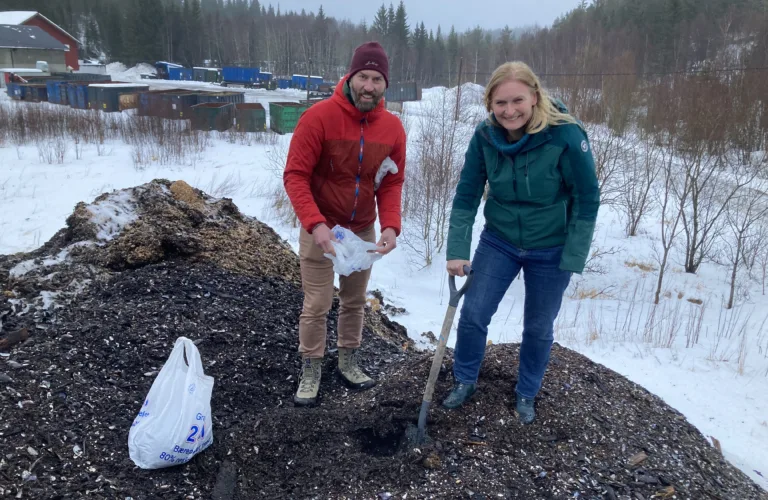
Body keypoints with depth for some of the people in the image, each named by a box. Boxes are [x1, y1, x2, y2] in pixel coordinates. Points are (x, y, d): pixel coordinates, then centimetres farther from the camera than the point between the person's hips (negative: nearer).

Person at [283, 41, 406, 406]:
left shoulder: (393, 128, -6)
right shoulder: (319, 116, -19)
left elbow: (392, 183, 0)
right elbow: (295, 175, -19)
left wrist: (391, 226, -16)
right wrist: (315, 224, -30)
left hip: (364, 229, 4)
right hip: (321, 228, -4)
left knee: (355, 301, 15)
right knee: (317, 305, 1)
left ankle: (348, 363, 34)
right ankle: (310, 374, 20)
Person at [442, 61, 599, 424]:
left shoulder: (566, 136, -24)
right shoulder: (485, 136, -14)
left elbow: (587, 200, -15)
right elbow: (467, 195, -8)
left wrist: (572, 259, -15)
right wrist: (457, 250, -13)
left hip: (551, 251, -2)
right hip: (499, 242, 2)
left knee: (538, 328, 12)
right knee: (473, 314, 2)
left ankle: (526, 394, 37)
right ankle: (464, 381, 28)